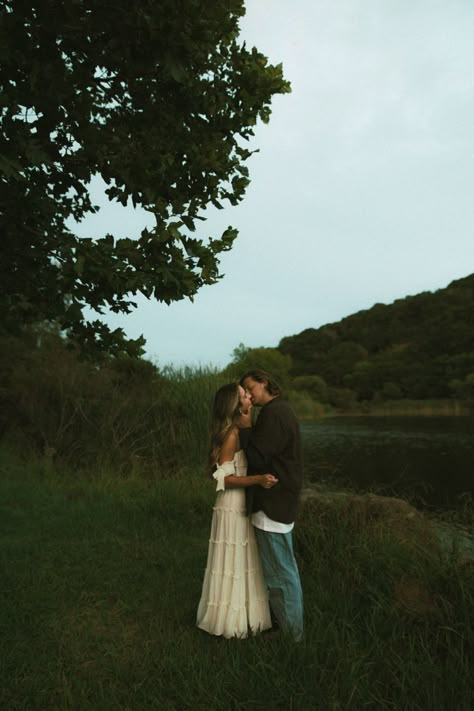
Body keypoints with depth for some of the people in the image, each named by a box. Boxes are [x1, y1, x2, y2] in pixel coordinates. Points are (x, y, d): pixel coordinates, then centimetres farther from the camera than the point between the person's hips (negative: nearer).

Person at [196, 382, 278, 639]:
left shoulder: (240, 430, 8)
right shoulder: (231, 434, -20)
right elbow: (225, 478, -22)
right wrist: (258, 479, -32)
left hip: (242, 506, 9)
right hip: (233, 507, -9)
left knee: (242, 564, 19)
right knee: (233, 565, 5)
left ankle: (237, 614, 34)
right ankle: (231, 620, 20)